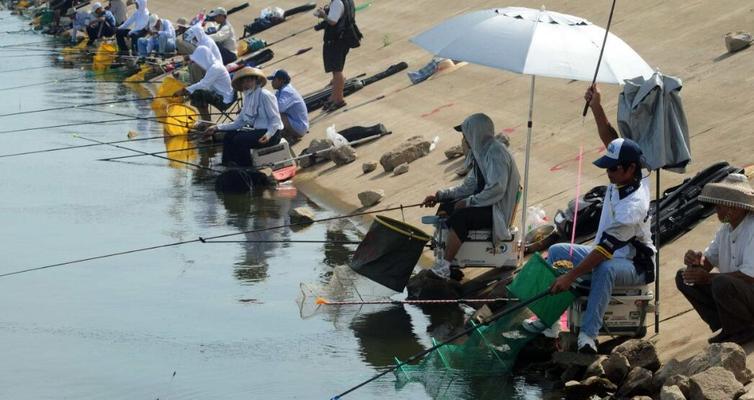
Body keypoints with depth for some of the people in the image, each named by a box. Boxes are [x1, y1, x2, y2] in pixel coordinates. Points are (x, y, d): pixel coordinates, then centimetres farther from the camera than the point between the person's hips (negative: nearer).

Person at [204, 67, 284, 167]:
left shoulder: (264, 95, -12)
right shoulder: (248, 97, 14)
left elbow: (276, 119, -15)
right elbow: (239, 122, 12)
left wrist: (268, 134, -31)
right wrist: (217, 128, 7)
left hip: (272, 133, -9)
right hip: (257, 130, 9)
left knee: (239, 139, -23)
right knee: (229, 135, 2)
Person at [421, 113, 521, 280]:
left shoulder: (496, 153, -19)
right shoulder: (482, 151, 11)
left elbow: (496, 189, -29)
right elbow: (470, 185, 16)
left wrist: (468, 202, -22)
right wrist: (440, 195, 9)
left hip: (499, 210, -11)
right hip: (485, 203, 11)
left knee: (459, 217, -27)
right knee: (445, 208, 4)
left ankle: (443, 269, -22)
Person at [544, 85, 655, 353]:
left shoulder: (633, 206, -31)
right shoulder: (624, 177, -6)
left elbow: (605, 249, -34)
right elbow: (610, 138, 3)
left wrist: (571, 276, -35)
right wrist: (596, 107, -11)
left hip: (636, 266, -10)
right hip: (609, 254, 10)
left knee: (605, 269, -43)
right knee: (556, 251, 3)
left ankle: (588, 334, -42)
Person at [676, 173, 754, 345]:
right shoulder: (726, 229, 7)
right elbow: (708, 262, 10)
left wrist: (708, 277, -24)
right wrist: (697, 260, -16)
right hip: (732, 290, 9)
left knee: (722, 283, -37)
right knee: (684, 277, 1)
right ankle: (728, 327, 2)